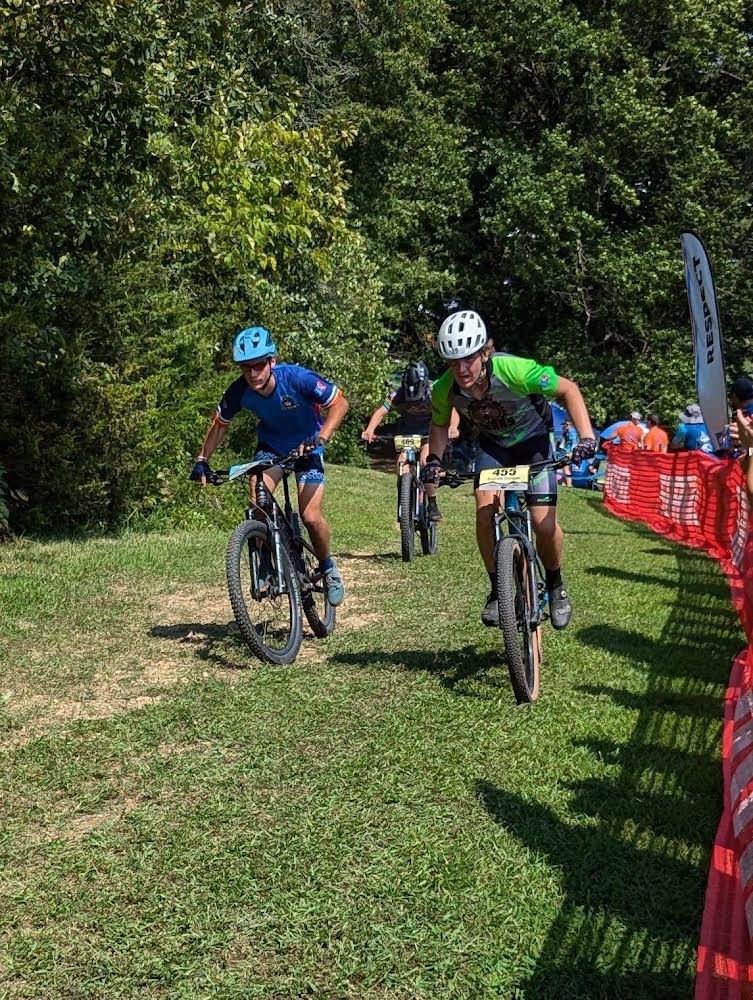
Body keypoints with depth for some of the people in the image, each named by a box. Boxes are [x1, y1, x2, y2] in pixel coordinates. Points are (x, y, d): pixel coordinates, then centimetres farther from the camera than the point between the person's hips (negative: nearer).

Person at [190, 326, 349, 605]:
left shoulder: (296, 378, -32)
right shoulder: (238, 391, -21)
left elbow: (340, 402, -25)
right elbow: (220, 424, -2)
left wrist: (321, 437, -38)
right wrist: (202, 460, -8)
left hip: (306, 446, -3)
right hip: (270, 445, 3)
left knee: (311, 516, -16)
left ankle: (328, 568, 12)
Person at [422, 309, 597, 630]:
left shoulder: (513, 370, -36)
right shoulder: (444, 389, -24)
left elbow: (568, 390, -22)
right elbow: (440, 425, 0)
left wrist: (586, 436, -31)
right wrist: (433, 459, -16)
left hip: (533, 439, -3)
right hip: (493, 445, 3)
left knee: (544, 523, -14)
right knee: (485, 510, -19)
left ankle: (556, 587, 15)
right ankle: (498, 590, 1)